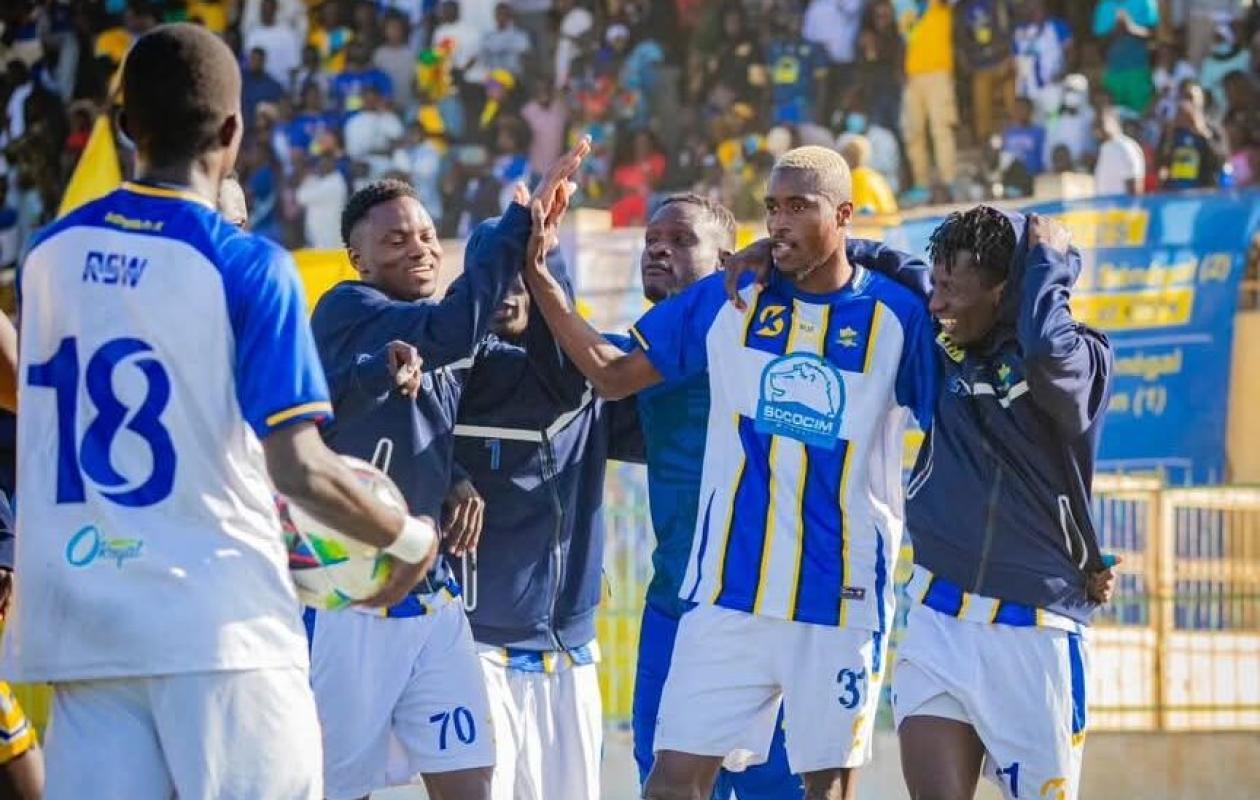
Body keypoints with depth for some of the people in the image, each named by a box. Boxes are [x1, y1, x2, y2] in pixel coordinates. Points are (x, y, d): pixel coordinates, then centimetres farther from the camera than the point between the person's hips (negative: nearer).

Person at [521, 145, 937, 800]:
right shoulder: (725, 301, 4)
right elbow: (611, 374, 8)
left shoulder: (897, 317, -2)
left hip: (843, 595, -2)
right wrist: (534, 270, 2)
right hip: (729, 588, 2)